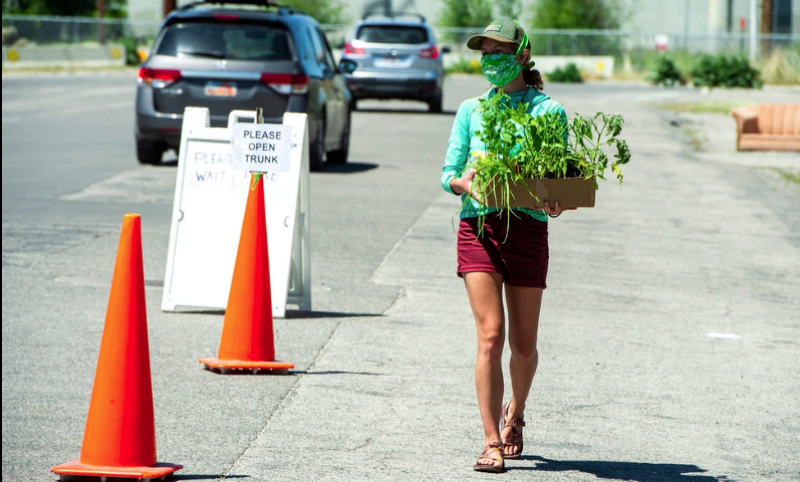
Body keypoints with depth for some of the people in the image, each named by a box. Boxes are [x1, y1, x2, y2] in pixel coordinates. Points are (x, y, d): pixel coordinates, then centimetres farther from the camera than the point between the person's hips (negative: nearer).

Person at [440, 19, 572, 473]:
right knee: (491, 334, -13)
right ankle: (492, 444, -12)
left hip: (528, 228, 0)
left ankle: (515, 412, 39)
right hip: (479, 226, 0)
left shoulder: (548, 110, 6)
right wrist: (464, 182, -12)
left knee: (523, 343, 8)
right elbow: (449, 172, 11)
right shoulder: (471, 110, 12)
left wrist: (558, 201, -18)